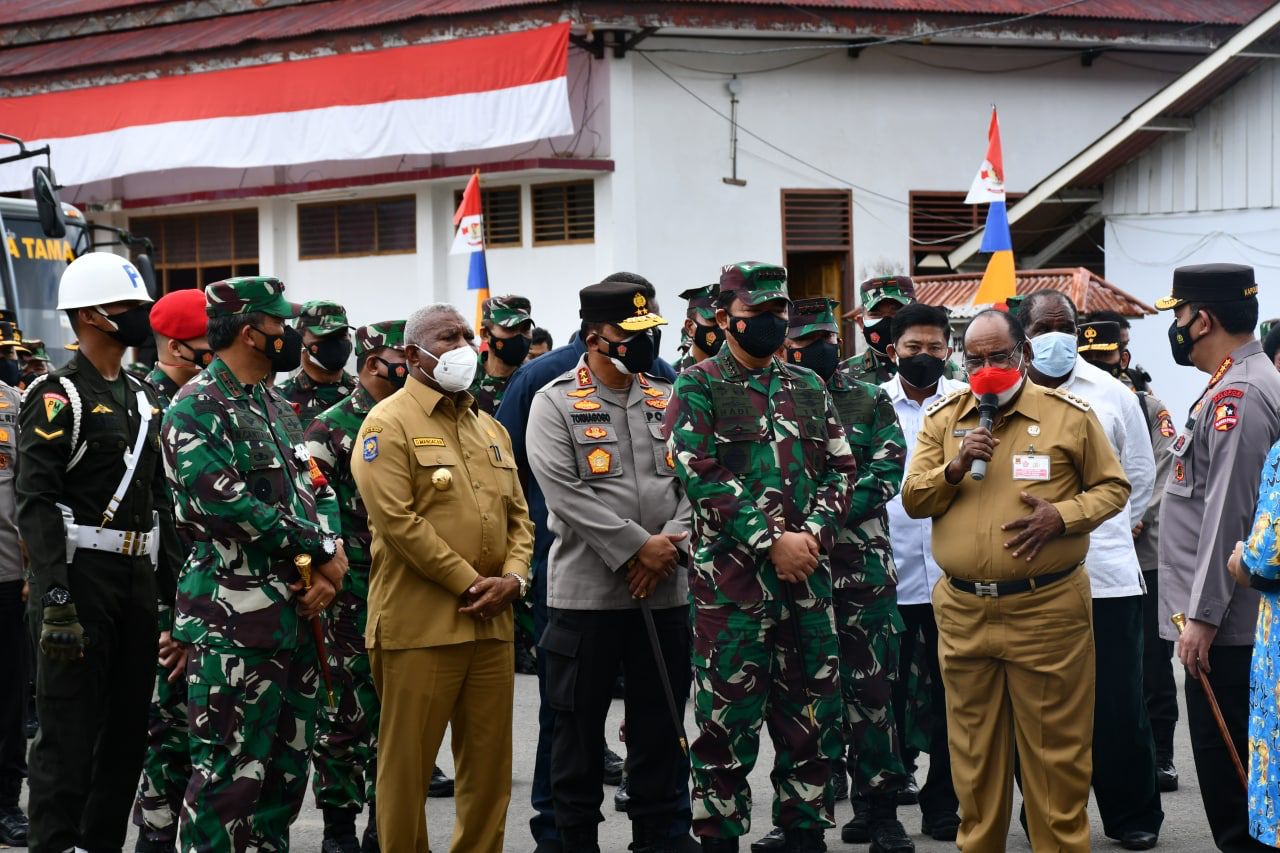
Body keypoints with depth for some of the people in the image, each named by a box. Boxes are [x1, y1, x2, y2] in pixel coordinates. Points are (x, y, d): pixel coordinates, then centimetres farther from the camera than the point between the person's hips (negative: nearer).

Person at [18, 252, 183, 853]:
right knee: (70, 731, -6)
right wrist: (55, 600, -23)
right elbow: (36, 504, -16)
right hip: (80, 577, -8)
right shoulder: (55, 398, -9)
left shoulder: (143, 399, 15)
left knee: (128, 726, 12)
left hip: (138, 578, 8)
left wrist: (174, 587, 13)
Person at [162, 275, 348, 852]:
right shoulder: (196, 409, -10)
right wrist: (320, 552, -14)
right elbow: (225, 504, -21)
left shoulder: (277, 407, 17)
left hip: (297, 610, 9)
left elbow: (317, 491, 15)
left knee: (288, 762, 13)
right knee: (230, 771, -9)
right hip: (235, 621, -9)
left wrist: (326, 571, -4)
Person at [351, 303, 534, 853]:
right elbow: (397, 521, -15)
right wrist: (469, 584, -14)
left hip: (491, 622, 7)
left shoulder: (490, 429, 18)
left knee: (489, 765, 9)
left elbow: (518, 514, 17)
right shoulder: (389, 424, -5)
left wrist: (513, 578, -3)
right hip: (420, 621, -7)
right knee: (407, 764, -1)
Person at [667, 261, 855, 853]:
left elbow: (839, 469, 11)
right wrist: (772, 542, -16)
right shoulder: (697, 389, -2)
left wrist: (815, 533, -7)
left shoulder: (808, 388, 14)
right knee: (728, 720, -1)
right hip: (731, 579, -5)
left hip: (808, 577, 5)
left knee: (810, 714, 9)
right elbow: (702, 479, -11)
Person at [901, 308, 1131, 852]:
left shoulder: (1070, 415, -1)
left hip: (1047, 608, -3)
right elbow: (913, 501, 7)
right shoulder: (942, 418, 8)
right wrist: (954, 469, -12)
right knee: (973, 751, 12)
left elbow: (1112, 487, 4)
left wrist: (1063, 516, -14)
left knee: (1054, 750, 3)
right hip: (961, 612, 3)